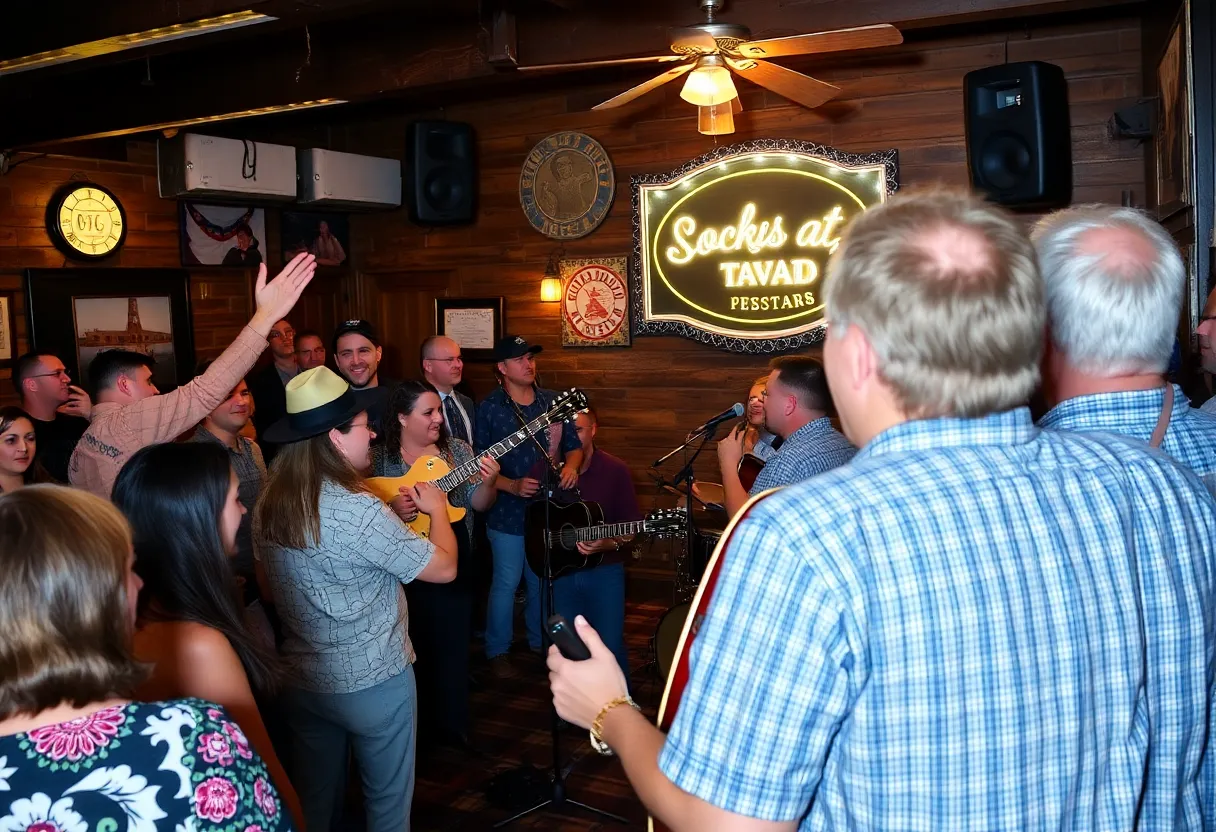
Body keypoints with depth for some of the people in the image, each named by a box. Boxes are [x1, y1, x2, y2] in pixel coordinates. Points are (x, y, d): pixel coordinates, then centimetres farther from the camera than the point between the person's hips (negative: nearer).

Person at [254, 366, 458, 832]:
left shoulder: (269, 504, -4)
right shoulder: (359, 510, -26)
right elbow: (444, 568, -18)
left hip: (300, 680, 6)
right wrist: (437, 509, -1)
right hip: (373, 681, -6)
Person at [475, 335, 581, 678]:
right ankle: (497, 650, 21)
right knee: (506, 584, 3)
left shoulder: (553, 402, 4)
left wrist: (571, 466, -9)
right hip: (508, 513, -4)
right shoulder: (489, 408, -8)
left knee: (544, 581, 17)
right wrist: (512, 486, -20)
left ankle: (540, 640, 36)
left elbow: (573, 444, 12)